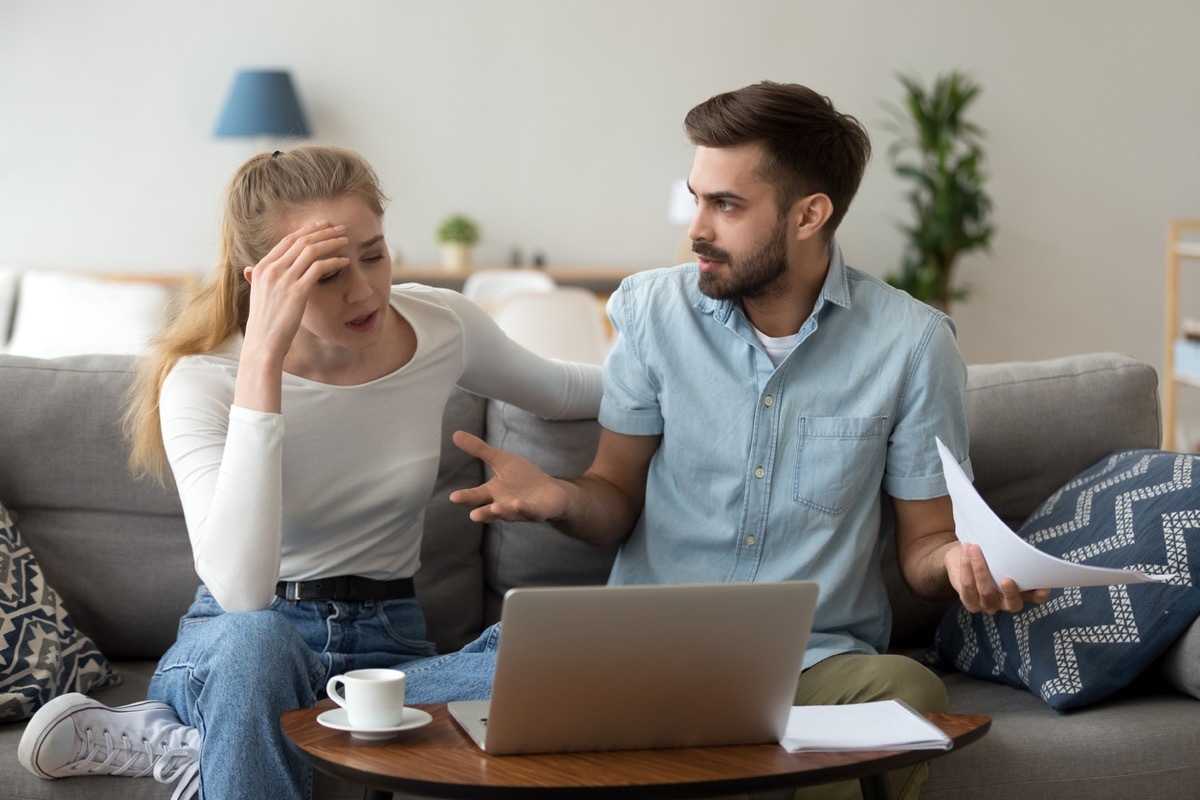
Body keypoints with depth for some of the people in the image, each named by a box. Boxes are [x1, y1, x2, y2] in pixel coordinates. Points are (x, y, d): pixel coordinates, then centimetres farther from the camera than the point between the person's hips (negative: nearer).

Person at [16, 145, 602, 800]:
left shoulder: (442, 327, -5)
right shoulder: (202, 382, -17)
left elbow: (559, 391, 18)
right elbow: (242, 591, -34)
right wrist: (264, 353, -35)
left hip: (384, 647, 5)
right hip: (236, 652, -5)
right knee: (256, 635, -43)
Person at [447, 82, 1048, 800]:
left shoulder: (912, 342, -2)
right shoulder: (654, 310, 4)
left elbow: (924, 541, 5)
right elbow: (617, 500, 10)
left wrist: (962, 562, -19)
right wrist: (560, 497, -14)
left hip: (821, 660, 0)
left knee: (908, 692, -34)